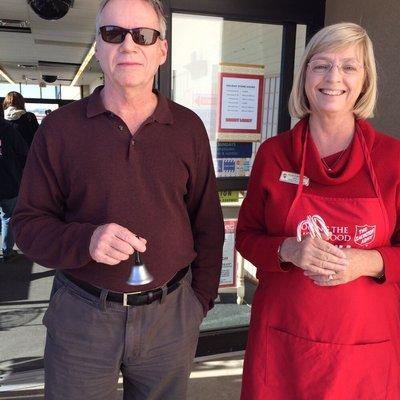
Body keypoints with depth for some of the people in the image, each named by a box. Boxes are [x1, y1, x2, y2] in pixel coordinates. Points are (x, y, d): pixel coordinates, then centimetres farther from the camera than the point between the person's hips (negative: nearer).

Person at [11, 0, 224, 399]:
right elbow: (28, 222, -3)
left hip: (171, 314, 2)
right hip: (81, 316, -1)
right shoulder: (60, 127, -3)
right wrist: (86, 241, -22)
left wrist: (201, 298, 5)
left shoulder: (189, 127, 1)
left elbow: (208, 224, 6)